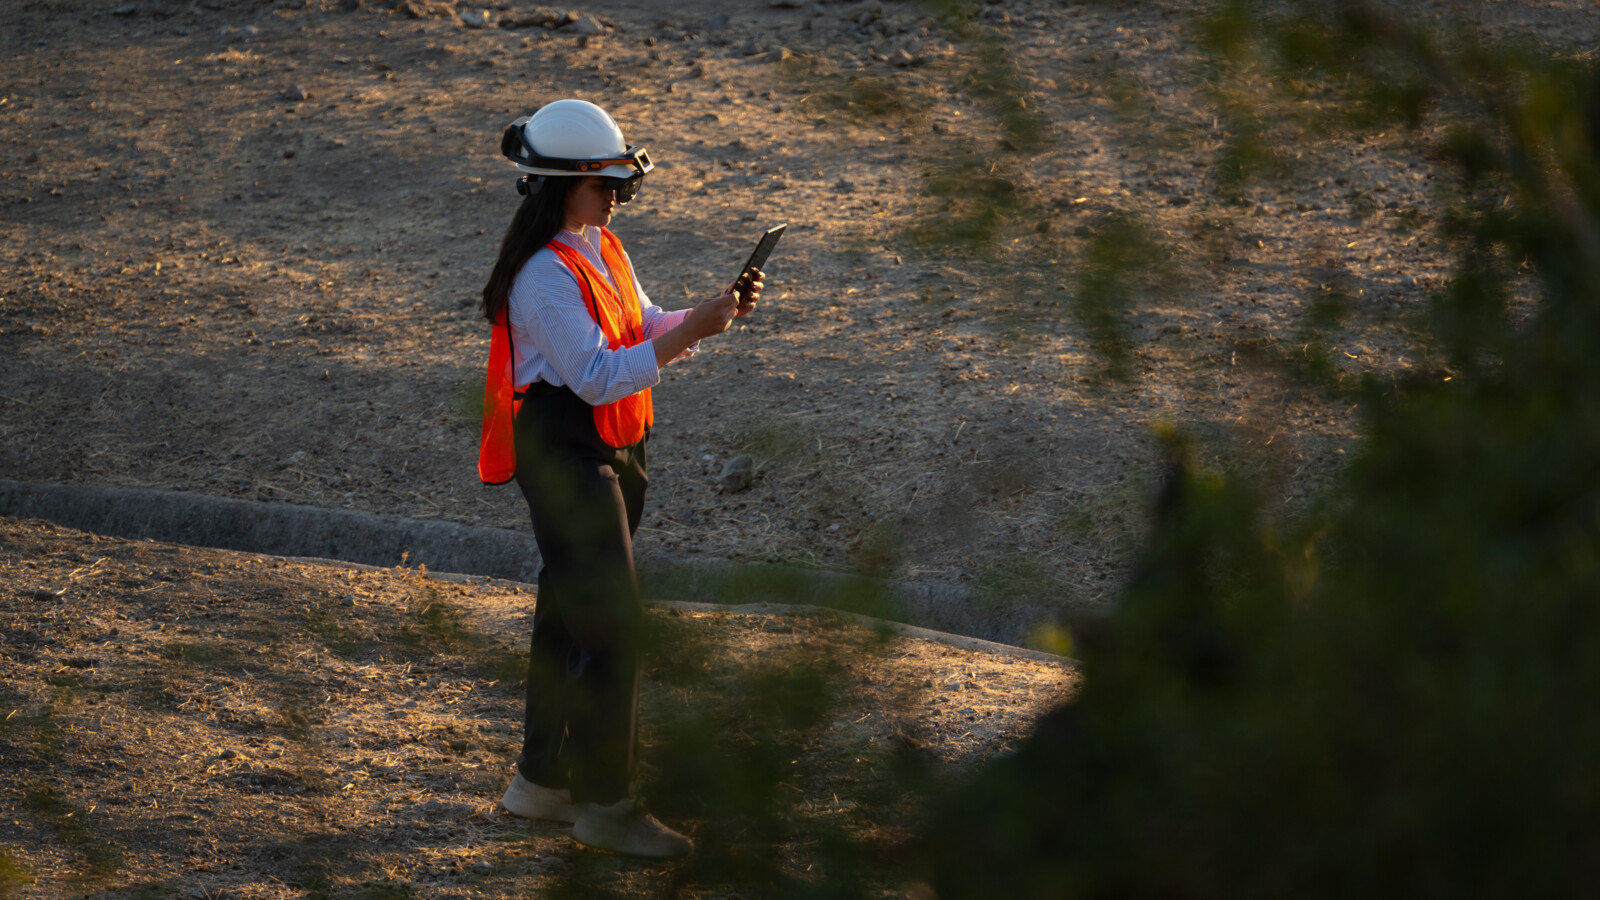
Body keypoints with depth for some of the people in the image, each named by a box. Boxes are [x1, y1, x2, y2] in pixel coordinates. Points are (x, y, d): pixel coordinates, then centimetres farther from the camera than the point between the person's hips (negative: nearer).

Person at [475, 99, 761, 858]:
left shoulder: (600, 247, 10)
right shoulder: (544, 274, -21)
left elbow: (642, 329, 14)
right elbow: (598, 374, -26)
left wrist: (714, 312, -3)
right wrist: (694, 330, -28)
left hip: (613, 451, 10)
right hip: (564, 458, -10)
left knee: (571, 612, 17)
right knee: (610, 624, -10)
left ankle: (542, 780, 27)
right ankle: (605, 804, -4)